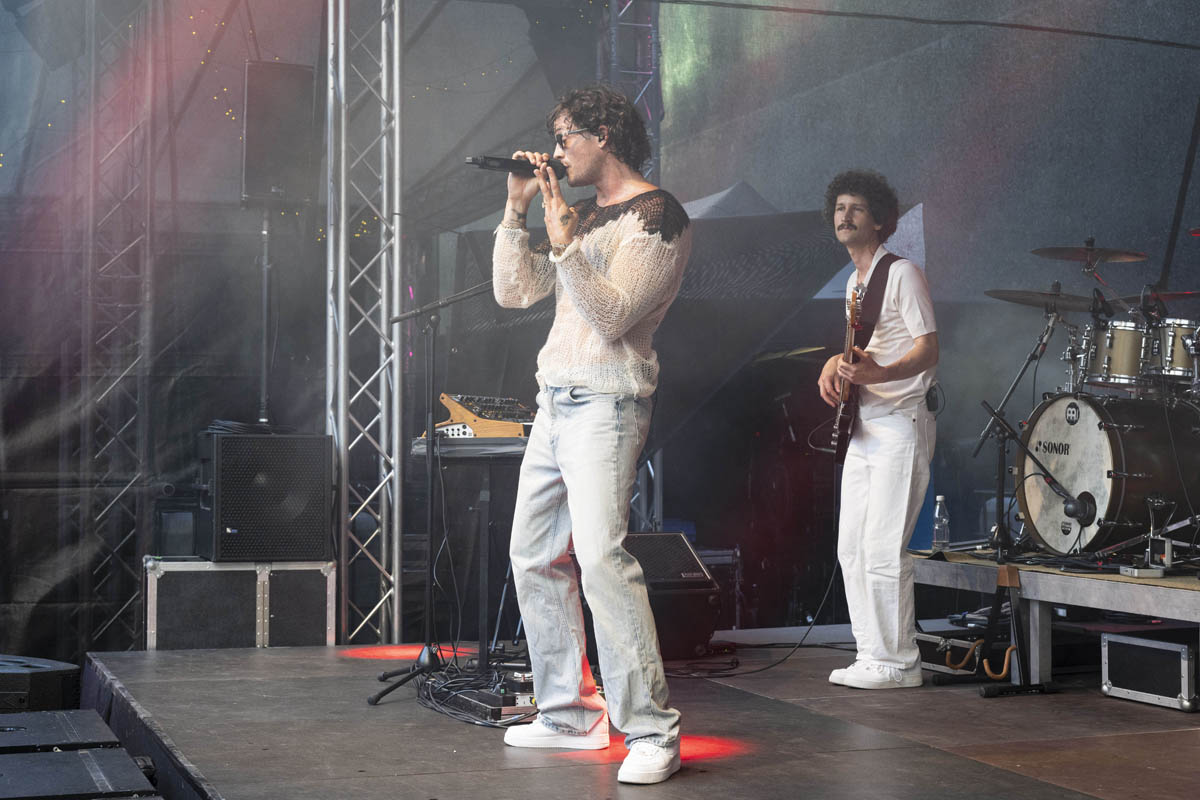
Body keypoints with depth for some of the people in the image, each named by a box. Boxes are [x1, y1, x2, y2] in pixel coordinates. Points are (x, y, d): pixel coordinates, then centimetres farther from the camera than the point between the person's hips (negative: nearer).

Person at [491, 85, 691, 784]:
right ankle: (570, 714, 18)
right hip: (555, 402, 9)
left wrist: (562, 240, -23)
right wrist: (517, 209, 10)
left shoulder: (658, 215, -6)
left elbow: (611, 315, -16)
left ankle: (652, 732, -16)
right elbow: (514, 292, 16)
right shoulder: (584, 214, 19)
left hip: (606, 401, -9)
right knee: (535, 555, 10)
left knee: (602, 555, -20)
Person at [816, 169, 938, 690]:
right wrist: (834, 366, 7)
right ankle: (872, 654, 16)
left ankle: (898, 662, -3)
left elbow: (928, 350, -16)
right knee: (851, 548, 8)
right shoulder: (854, 281, 18)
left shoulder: (902, 274, -9)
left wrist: (878, 374, -33)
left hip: (900, 427, -9)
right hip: (863, 428, 9)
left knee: (882, 549, -11)